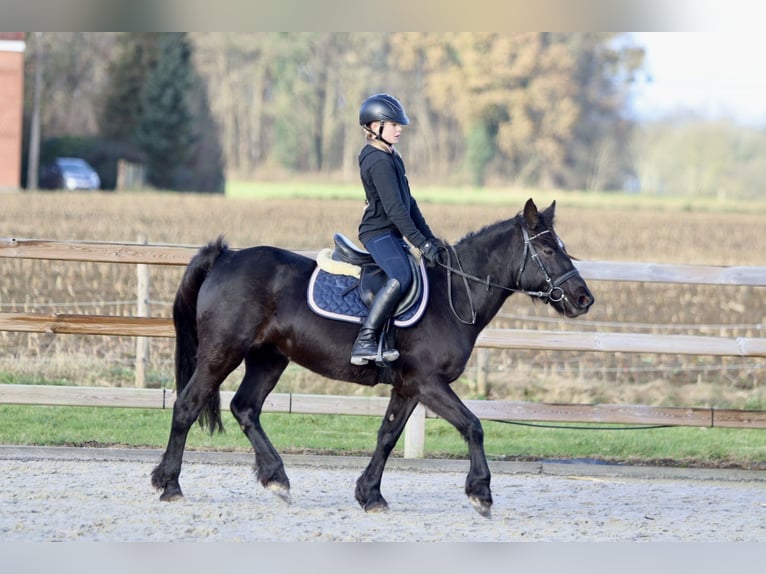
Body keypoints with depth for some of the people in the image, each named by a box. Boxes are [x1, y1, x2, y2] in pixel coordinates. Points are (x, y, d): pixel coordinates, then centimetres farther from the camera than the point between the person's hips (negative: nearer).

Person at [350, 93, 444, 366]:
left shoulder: (392, 158, 17)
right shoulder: (379, 162, -16)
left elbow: (408, 203, 20)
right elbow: (395, 209, -21)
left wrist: (429, 237, 14)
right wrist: (421, 243, -22)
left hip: (390, 234, 11)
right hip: (378, 233, -11)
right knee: (401, 277, -31)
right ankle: (364, 342, -35)